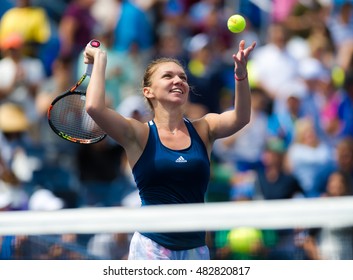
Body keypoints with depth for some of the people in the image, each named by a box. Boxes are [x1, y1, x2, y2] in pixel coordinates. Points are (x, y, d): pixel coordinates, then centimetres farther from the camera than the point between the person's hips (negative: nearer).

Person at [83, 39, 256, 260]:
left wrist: (241, 73, -27)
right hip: (152, 248, -3)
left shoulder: (203, 130, 7)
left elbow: (240, 118, -11)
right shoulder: (140, 134, 0)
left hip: (195, 248, 3)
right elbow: (95, 107, -16)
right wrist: (100, 59, -5)